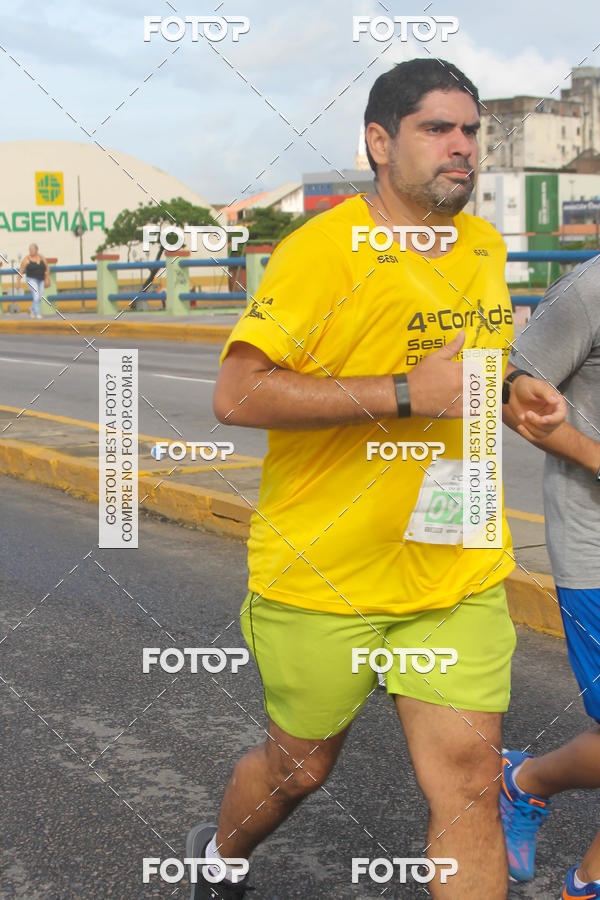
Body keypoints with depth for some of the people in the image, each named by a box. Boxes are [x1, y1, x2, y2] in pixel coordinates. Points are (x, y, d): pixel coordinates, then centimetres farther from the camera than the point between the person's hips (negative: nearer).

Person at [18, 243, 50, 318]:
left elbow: (47, 268, 9)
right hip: (31, 279, -4)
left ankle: (32, 309, 35)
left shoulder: (41, 258, 1)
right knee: (36, 295, -18)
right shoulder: (26, 259, -8)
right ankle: (37, 314, -14)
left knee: (39, 297, 10)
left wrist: (47, 279, 3)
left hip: (41, 280, 4)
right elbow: (21, 271, -6)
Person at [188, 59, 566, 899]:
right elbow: (236, 394, -22)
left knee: (469, 783, -1)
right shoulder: (324, 247, -14)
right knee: (300, 766, 15)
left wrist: (511, 392, 3)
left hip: (458, 574, 5)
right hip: (321, 573, -5)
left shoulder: (485, 246, 9)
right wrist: (407, 396, -25)